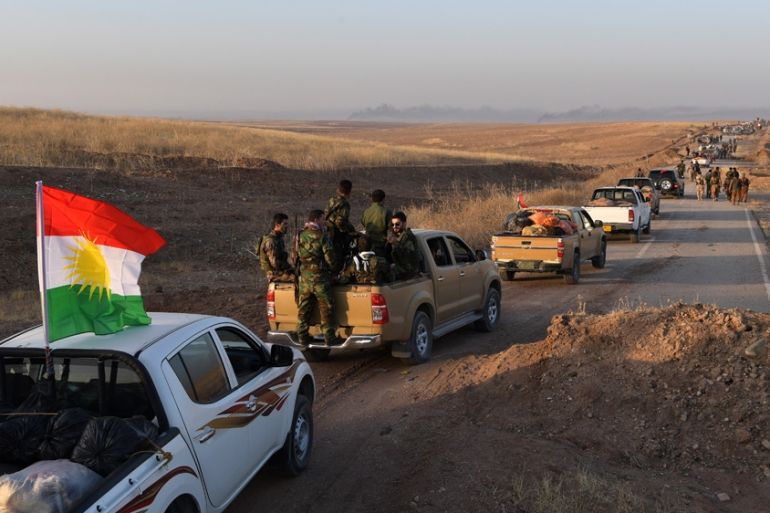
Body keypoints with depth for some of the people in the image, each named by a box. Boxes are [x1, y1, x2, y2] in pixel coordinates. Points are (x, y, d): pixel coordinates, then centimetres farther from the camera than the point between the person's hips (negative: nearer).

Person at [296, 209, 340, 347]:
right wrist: (332, 267, 9)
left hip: (304, 277, 5)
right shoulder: (322, 236, -12)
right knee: (326, 309, 3)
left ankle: (303, 337, 15)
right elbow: (329, 257, -11)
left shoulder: (300, 236, 4)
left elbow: (294, 256, 7)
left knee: (303, 309, 11)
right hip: (320, 277, -5)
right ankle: (329, 338, 4)